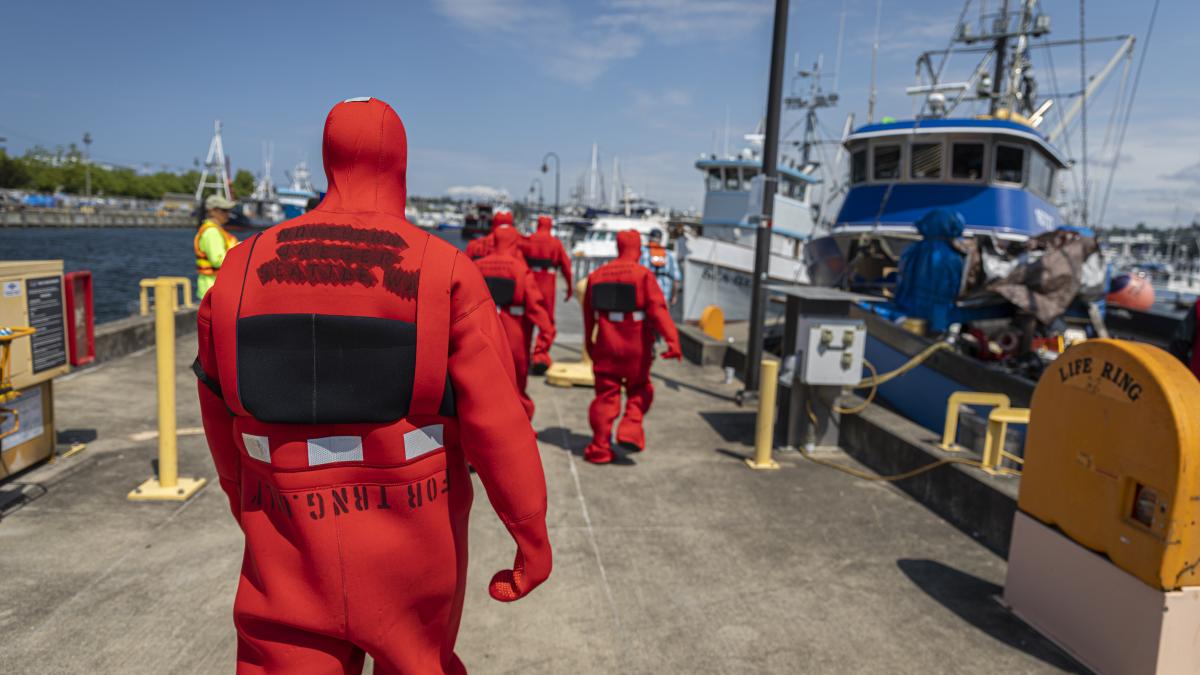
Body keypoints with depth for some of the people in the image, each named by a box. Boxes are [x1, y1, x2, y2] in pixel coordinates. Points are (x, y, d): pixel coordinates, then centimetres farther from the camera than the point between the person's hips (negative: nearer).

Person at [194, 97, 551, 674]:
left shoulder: (241, 270, -2)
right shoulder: (445, 272, -12)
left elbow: (221, 418, 8)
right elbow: (496, 421, -16)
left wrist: (251, 514, 23)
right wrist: (531, 533, -6)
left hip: (290, 553, 2)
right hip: (414, 543, -1)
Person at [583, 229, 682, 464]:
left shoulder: (597, 275, 6)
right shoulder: (643, 274, -9)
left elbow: (588, 313, 12)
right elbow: (657, 309, -19)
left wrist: (589, 343, 24)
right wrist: (672, 339, -24)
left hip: (606, 345, 3)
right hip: (637, 346, -3)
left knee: (606, 394, 9)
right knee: (638, 390, 17)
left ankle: (599, 447, 9)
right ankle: (630, 430, 0)